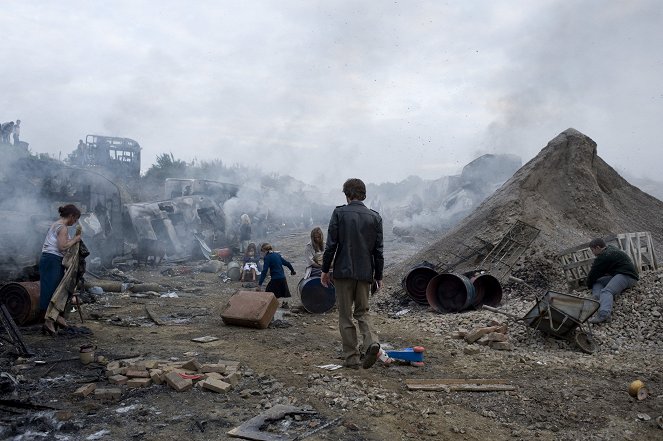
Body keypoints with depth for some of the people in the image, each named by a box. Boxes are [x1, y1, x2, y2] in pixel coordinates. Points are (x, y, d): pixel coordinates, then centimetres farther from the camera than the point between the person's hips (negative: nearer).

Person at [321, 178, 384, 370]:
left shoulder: (339, 213, -6)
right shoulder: (375, 217, 3)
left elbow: (331, 245, -7)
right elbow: (378, 250, 5)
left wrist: (325, 270, 3)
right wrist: (379, 276, 13)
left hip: (344, 271, -3)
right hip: (365, 273, 3)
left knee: (345, 316, 7)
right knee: (362, 312, 17)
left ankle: (352, 358, 9)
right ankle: (371, 342, -7)